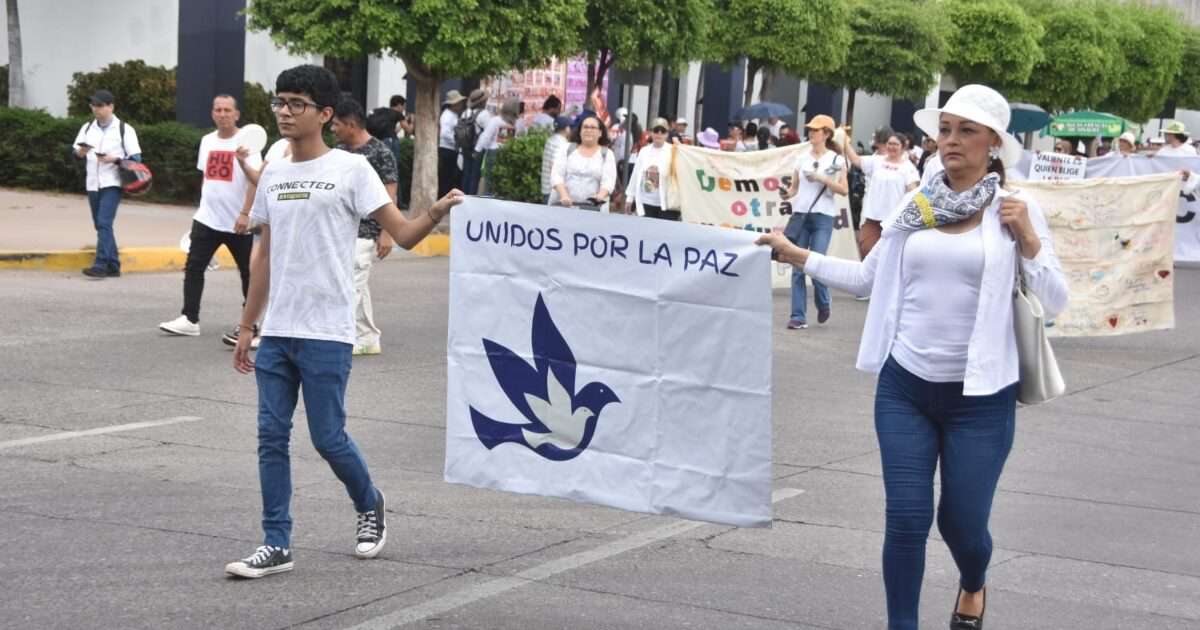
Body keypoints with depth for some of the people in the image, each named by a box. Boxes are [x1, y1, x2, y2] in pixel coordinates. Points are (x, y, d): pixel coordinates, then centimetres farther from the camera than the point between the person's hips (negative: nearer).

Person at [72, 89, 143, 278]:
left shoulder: (124, 129, -3)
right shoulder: (87, 128, 11)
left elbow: (136, 159, -5)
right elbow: (75, 152, 10)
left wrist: (115, 159, -20)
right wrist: (80, 152, -14)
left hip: (112, 184, -6)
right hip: (92, 184, 6)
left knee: (104, 223, -17)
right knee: (100, 226, 10)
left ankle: (100, 265, -19)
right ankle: (113, 266, 19)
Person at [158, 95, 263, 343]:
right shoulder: (207, 141, 9)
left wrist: (243, 162, -39)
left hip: (238, 222, -5)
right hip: (207, 219, 5)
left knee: (249, 273, 2)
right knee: (193, 267, -1)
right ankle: (190, 319, 2)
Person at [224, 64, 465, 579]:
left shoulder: (350, 169, -5)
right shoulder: (272, 175, 12)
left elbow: (402, 234, -8)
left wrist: (436, 213, -28)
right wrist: (246, 326, 18)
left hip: (326, 335, -5)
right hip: (276, 332, 6)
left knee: (327, 436, -1)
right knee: (271, 436, 3)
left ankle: (370, 507, 26)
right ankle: (277, 545, 9)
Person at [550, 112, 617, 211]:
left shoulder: (607, 154, 8)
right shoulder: (567, 149, 11)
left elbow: (608, 181, -4)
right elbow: (556, 175, 1)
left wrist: (601, 196, -25)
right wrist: (564, 195, -17)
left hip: (593, 209, -1)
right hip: (563, 206, 1)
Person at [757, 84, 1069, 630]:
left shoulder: (1016, 209, -3)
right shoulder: (916, 206, 5)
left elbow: (1054, 303, -4)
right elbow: (867, 278, 14)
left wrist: (1027, 240, -15)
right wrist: (797, 256, 10)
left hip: (979, 396, -2)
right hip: (904, 386, 2)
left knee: (961, 521, 6)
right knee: (906, 520, -3)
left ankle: (973, 585, 40)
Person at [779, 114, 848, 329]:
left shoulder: (836, 160, 1)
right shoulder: (802, 158, 11)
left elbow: (844, 190, -2)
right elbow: (795, 187, 14)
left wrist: (822, 178, -14)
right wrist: (788, 193, -9)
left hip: (823, 217, -3)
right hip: (800, 214, 3)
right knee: (798, 266, -1)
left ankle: (823, 302, 20)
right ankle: (798, 316, 2)